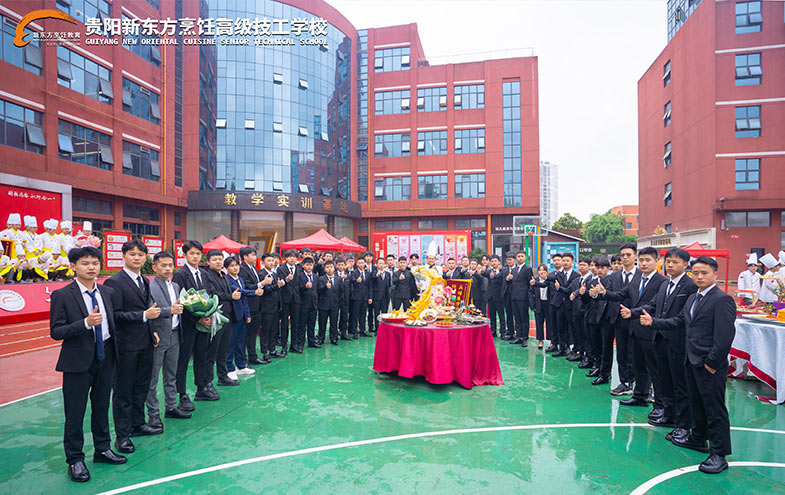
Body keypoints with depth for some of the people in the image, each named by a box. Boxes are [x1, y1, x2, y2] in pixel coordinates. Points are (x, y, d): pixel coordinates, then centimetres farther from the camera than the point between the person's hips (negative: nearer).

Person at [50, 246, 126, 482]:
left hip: (105, 356, 5)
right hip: (78, 359, -4)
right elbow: (56, 331, -12)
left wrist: (114, 350, 4)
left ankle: (103, 449, 33)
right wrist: (85, 323, -26)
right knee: (75, 411, 4)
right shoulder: (62, 295, -9)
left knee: (102, 406, 17)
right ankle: (75, 459, 21)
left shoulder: (108, 293, 6)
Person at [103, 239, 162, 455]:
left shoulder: (144, 281, 11)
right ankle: (122, 435, 17)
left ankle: (138, 424, 33)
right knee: (123, 391, 5)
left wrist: (152, 331, 13)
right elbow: (114, 315, -20)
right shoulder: (114, 282, -14)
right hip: (126, 346, -7)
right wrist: (144, 315, -24)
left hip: (145, 343, 8)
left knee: (142, 386, 18)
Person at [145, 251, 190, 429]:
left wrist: (179, 309, 1)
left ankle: (171, 407, 29)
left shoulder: (176, 286, 12)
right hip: (157, 337, -7)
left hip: (174, 336, 7)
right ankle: (153, 413, 14)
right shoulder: (149, 287, -12)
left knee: (171, 375, 17)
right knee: (152, 377, 4)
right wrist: (169, 310, -33)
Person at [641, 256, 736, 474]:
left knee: (714, 408, 0)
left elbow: (725, 336, -19)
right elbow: (679, 321, 18)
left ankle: (718, 454, 9)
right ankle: (698, 439, 36)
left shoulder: (722, 300, -14)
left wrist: (712, 363, -18)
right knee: (697, 403, 21)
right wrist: (653, 322, 8)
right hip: (691, 362, 9)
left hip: (710, 365, -8)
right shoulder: (692, 298, 14)